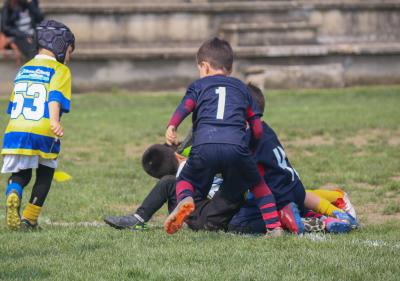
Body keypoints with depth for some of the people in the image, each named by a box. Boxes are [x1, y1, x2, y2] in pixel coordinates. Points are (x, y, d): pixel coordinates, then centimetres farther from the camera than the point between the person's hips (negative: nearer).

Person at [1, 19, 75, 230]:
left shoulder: (23, 70, 23)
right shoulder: (59, 70, 3)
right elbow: (55, 96, -16)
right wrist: (54, 121, -30)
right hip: (43, 134, -4)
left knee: (20, 175, 14)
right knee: (45, 176, 17)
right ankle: (29, 219, 15)